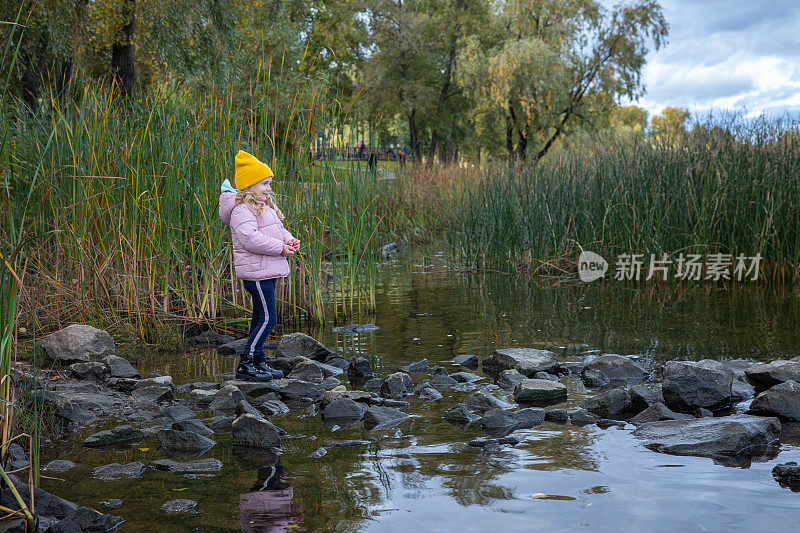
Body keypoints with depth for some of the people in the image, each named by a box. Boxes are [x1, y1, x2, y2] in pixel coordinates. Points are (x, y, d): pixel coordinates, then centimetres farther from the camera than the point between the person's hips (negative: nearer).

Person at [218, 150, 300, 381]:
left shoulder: (265, 208, 19)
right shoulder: (242, 210, -15)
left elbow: (278, 230, 27)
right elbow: (250, 239, -26)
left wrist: (289, 240, 4)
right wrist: (280, 248, -20)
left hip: (266, 272, 10)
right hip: (256, 272, -10)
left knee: (260, 318, 14)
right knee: (268, 319, -10)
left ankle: (259, 362, 21)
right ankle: (245, 365, -5)